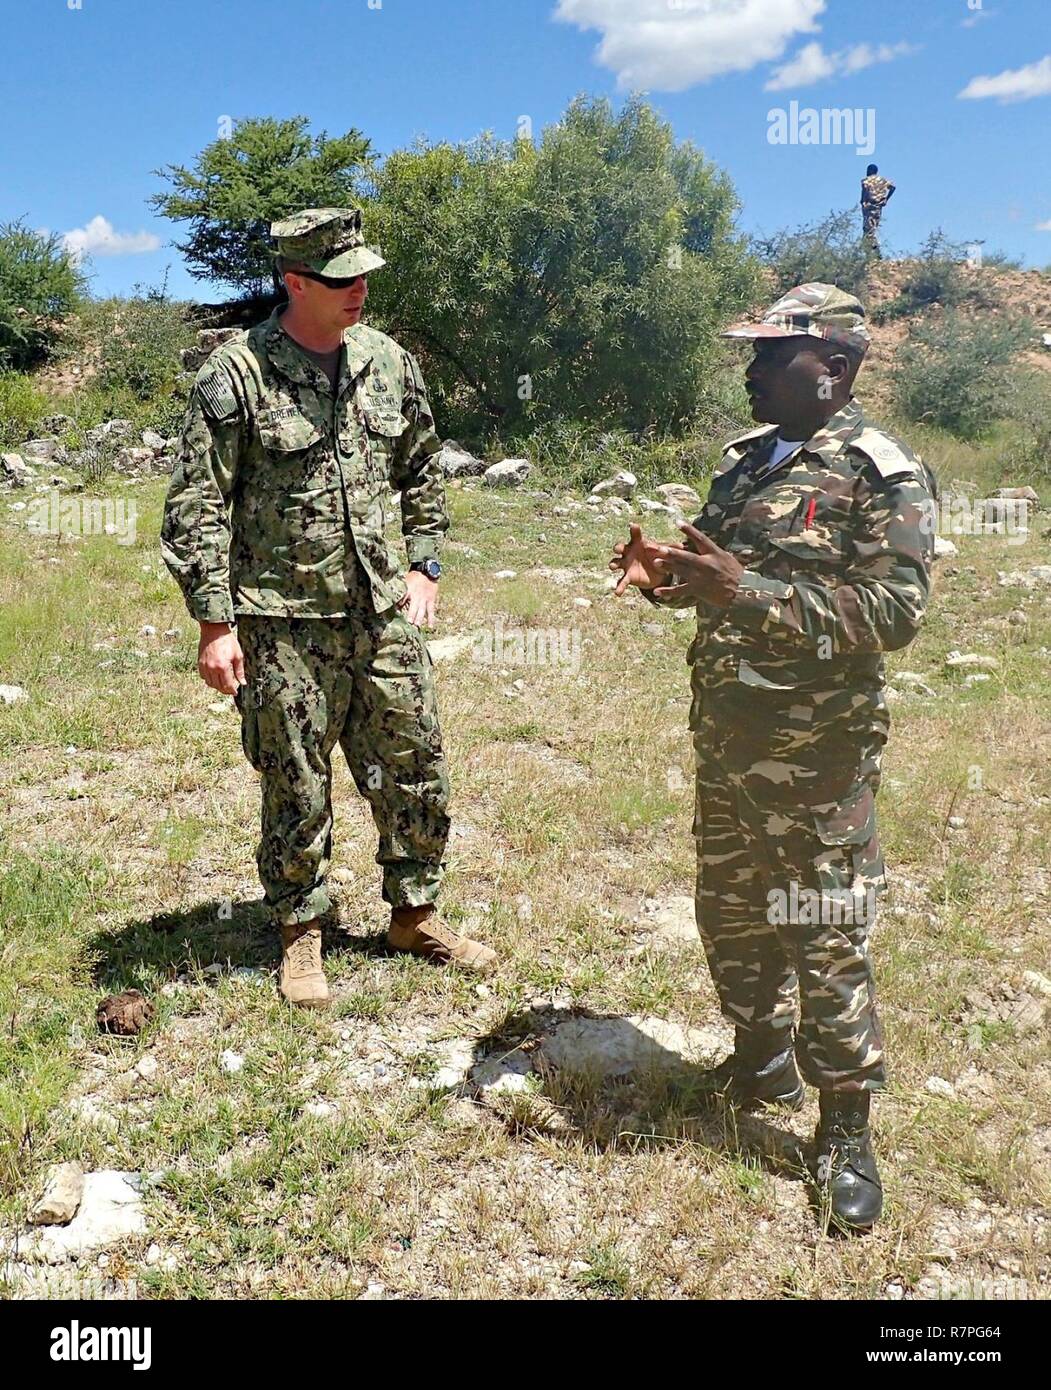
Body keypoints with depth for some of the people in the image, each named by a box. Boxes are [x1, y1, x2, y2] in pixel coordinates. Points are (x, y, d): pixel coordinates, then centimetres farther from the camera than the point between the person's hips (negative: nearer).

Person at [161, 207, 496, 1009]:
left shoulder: (389, 362, 7)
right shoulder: (238, 374, -8)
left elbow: (423, 471, 20)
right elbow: (197, 508, -8)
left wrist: (426, 564, 12)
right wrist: (215, 624, -12)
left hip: (384, 613, 5)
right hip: (285, 623, -5)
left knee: (417, 771, 11)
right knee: (297, 789, 6)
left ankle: (415, 913, 31)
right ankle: (301, 935, 26)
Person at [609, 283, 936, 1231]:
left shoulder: (883, 474, -12)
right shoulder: (745, 460, 11)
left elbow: (896, 611, -22)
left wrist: (752, 593, -29)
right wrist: (665, 577, -2)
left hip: (817, 751, -7)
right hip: (727, 736, 8)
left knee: (824, 937, 1)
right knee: (729, 911, 18)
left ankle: (848, 1130, 20)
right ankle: (764, 1061, 41)